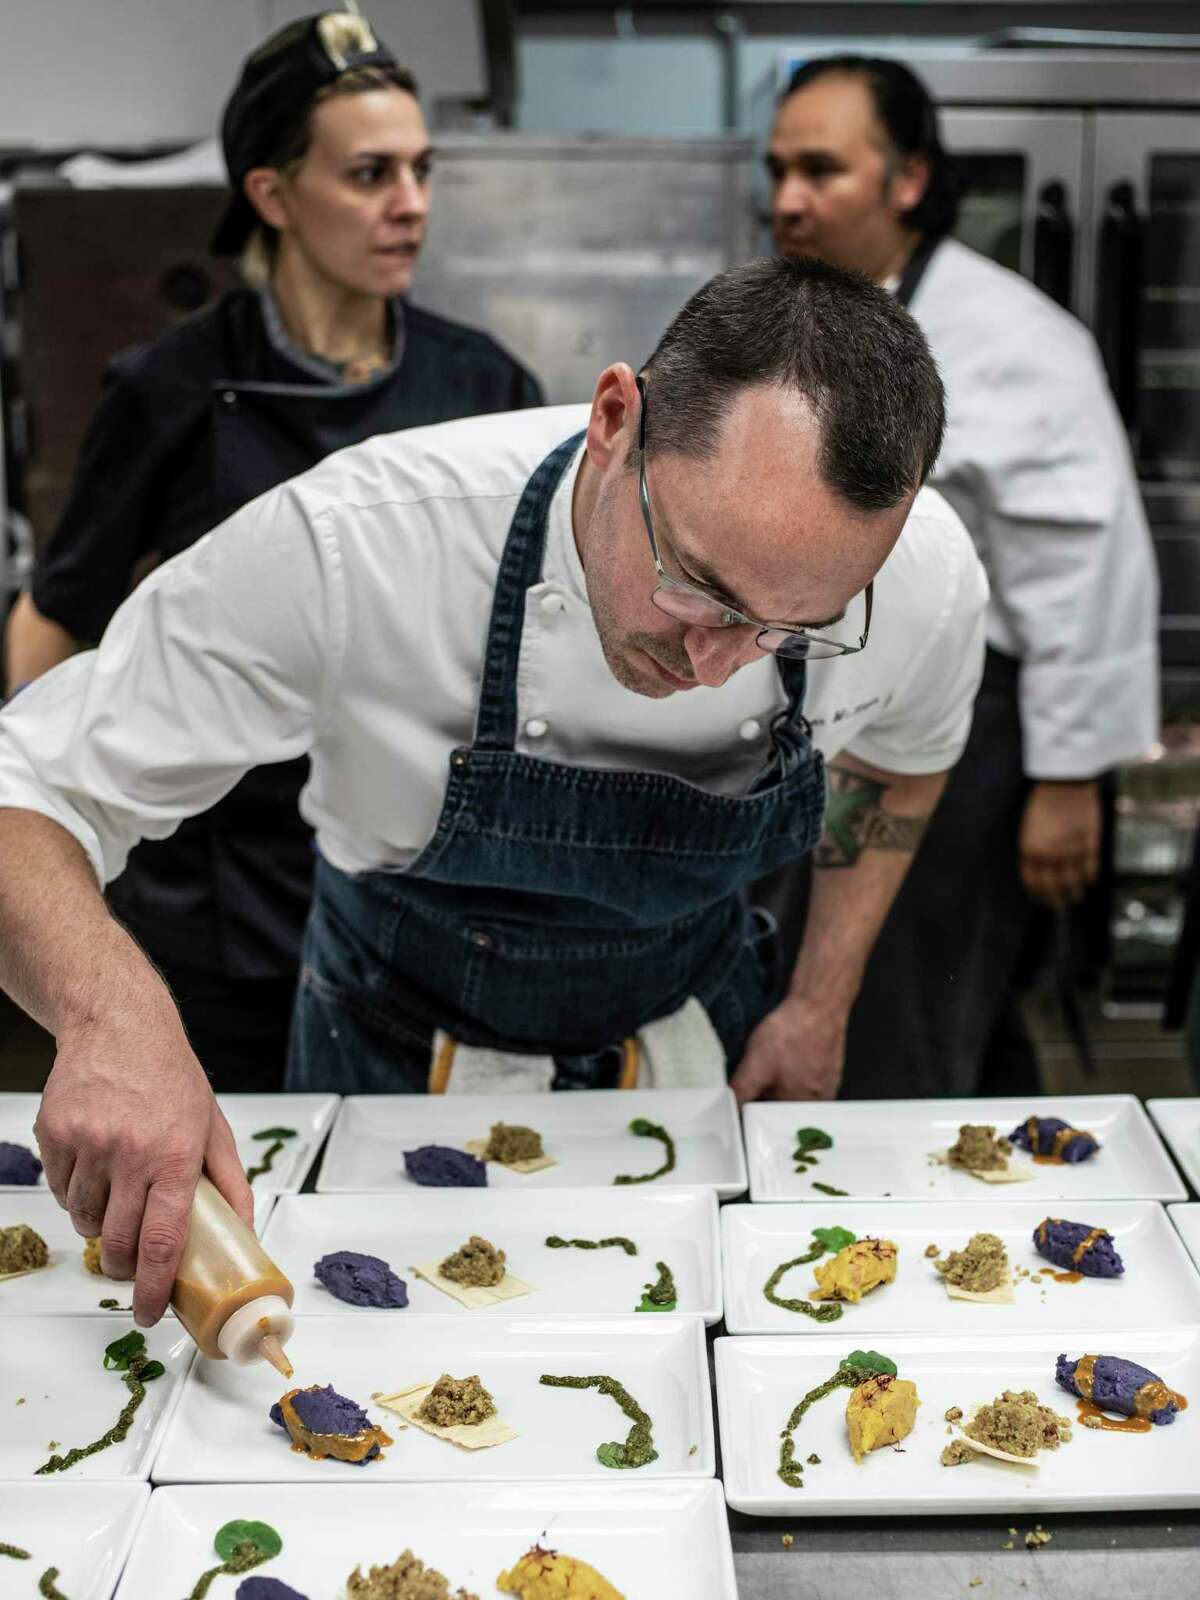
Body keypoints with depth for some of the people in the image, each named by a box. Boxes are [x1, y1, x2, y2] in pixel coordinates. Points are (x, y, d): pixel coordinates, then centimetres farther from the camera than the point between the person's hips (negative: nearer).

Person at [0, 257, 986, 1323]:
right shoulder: (348, 543, -37)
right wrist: (115, 1009, -49)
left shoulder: (926, 577, -26)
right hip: (405, 1051, -1)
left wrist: (821, 1004, -3)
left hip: (699, 1035, 2)